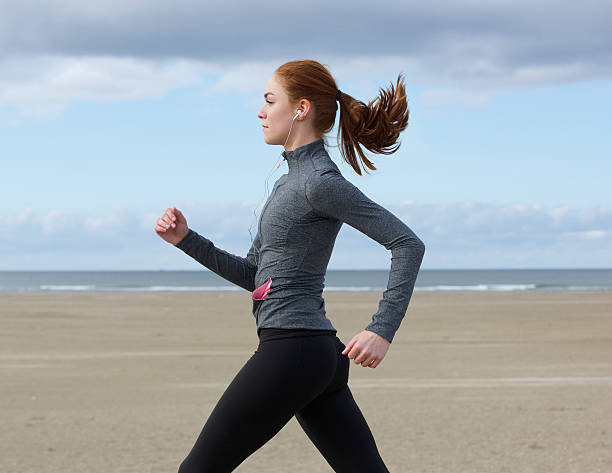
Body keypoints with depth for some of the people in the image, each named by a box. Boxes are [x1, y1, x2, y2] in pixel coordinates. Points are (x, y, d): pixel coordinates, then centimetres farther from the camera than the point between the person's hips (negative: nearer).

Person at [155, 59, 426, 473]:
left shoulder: (321, 182, -11)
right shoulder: (293, 180, 19)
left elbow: (408, 244, -15)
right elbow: (252, 274, 22)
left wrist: (382, 330, -21)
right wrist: (185, 239, 13)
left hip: (292, 348, -10)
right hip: (322, 358, 10)